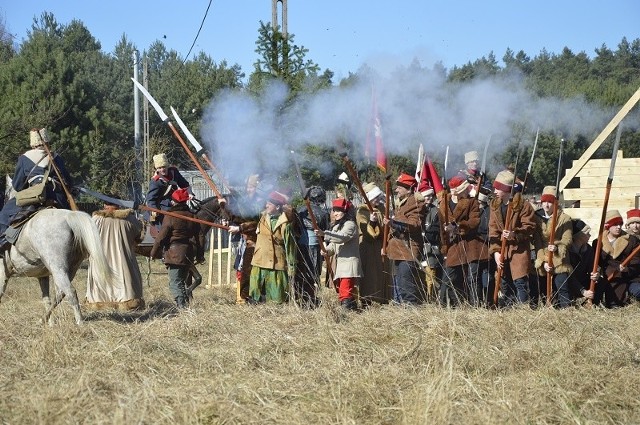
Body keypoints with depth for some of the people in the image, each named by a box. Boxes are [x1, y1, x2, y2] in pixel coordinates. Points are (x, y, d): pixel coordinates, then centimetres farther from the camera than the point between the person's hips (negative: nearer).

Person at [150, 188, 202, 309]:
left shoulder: (170, 217, -9)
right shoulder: (192, 216, 11)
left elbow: (161, 237, -9)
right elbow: (197, 236, 15)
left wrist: (154, 253, 0)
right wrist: (200, 254, 21)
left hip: (174, 254, -7)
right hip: (188, 254, 7)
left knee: (175, 283, -6)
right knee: (182, 281, 17)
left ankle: (181, 306, -18)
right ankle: (186, 305, 14)